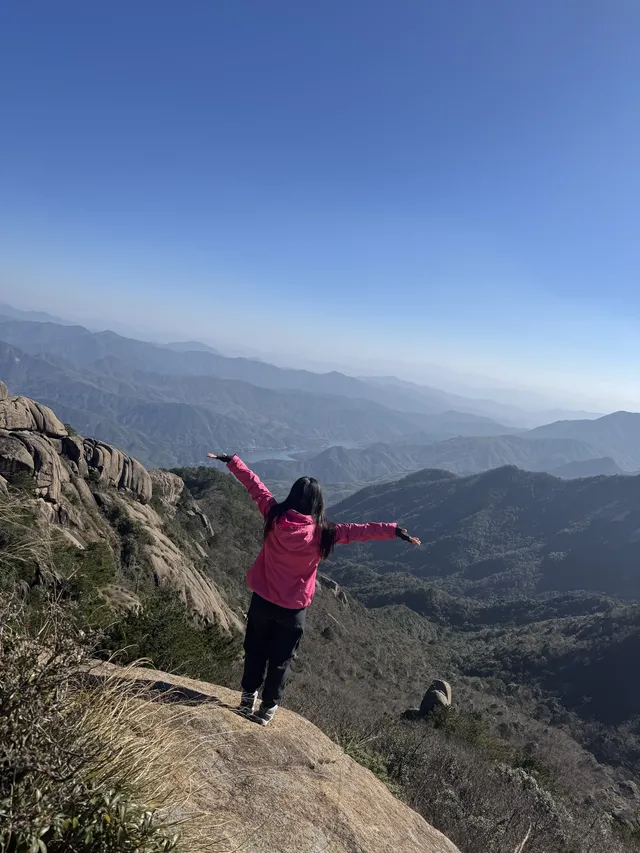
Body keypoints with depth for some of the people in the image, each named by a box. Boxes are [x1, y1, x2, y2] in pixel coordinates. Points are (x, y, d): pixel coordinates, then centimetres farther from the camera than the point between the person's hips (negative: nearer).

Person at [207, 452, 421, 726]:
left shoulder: (274, 516, -13)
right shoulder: (322, 532, -19)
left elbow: (254, 484, -5)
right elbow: (357, 531, -17)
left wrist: (231, 461, 5)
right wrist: (394, 530, -12)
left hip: (262, 599, 2)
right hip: (293, 609, -2)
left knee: (255, 652, 22)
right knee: (280, 660, 18)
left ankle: (248, 699, 34)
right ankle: (268, 708, 29)